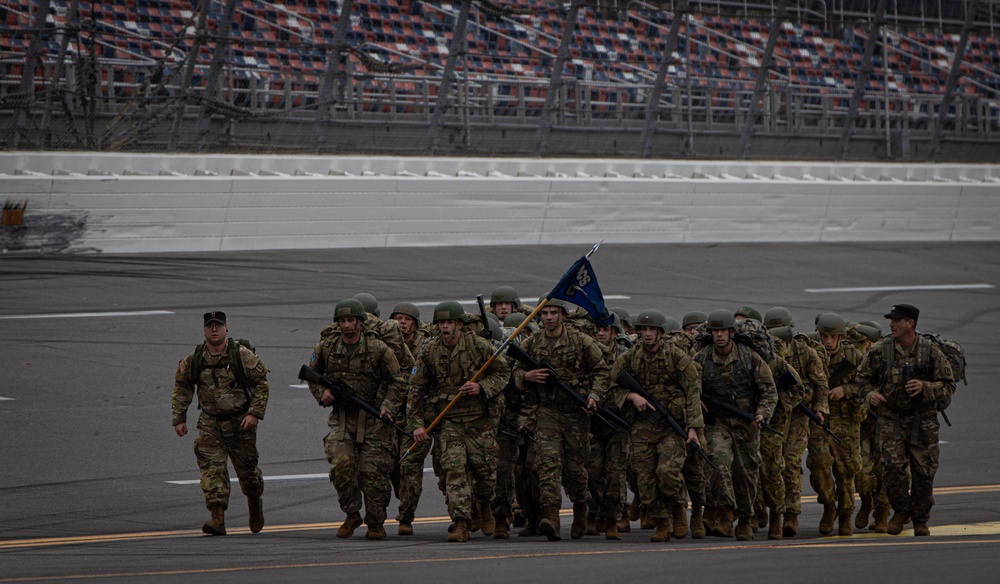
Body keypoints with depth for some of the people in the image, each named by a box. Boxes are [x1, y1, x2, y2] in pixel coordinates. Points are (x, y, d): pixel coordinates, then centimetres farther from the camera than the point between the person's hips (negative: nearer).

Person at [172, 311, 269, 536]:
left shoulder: (243, 356, -10)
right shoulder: (194, 360, -2)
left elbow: (261, 384, -4)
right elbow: (182, 387, 11)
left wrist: (255, 412, -13)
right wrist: (179, 418, 7)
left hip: (240, 422, -2)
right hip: (210, 423, 2)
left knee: (246, 467, 8)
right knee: (211, 467, -13)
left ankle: (255, 501, 39)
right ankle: (217, 519, -18)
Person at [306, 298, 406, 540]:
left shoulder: (378, 349, -7)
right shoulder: (326, 347, 1)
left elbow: (397, 381, -1)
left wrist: (388, 406, -14)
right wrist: (321, 393, -1)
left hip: (372, 420, -2)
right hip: (341, 418, 2)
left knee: (373, 473, -2)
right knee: (341, 466, -14)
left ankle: (376, 523, 15)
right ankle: (351, 515, 7)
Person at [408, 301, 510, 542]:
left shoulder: (480, 346, -4)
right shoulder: (429, 352, 1)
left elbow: (503, 373, 4)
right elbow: (416, 389, 6)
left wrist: (482, 387, -15)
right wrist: (417, 423, -1)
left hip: (480, 418, 0)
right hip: (447, 420, 0)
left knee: (484, 468, 4)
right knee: (454, 468, -13)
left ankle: (483, 505, 37)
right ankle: (461, 522, -14)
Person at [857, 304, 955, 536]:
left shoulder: (931, 352, -3)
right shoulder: (880, 351, 0)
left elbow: (948, 385, 1)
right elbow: (864, 377, 14)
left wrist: (925, 387, -17)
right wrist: (870, 394, -7)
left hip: (923, 420, 0)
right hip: (891, 419, 0)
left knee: (923, 471, 3)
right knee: (893, 466, -14)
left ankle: (921, 520, 20)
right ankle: (901, 511, 10)